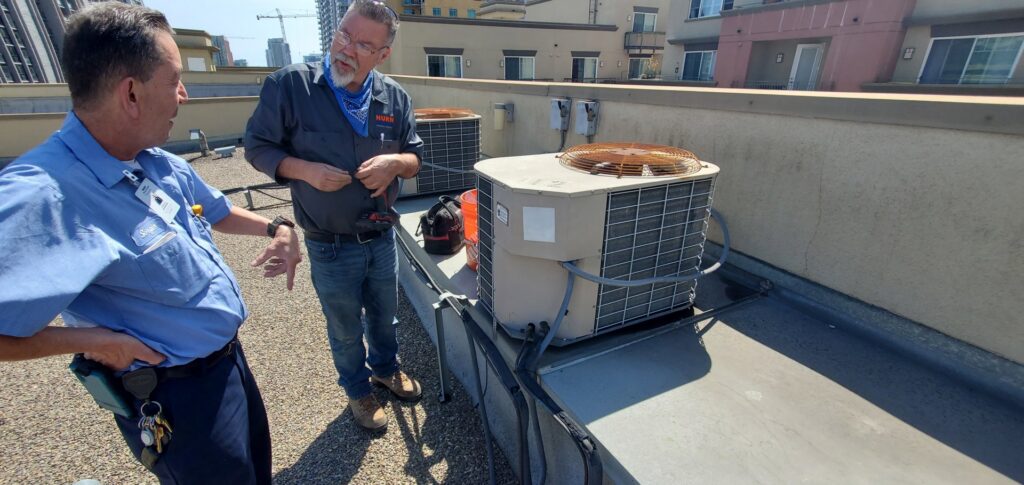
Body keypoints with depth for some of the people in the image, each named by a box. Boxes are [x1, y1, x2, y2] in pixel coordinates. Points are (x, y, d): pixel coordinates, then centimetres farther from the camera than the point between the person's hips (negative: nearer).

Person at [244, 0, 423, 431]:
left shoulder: (395, 97, -2)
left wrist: (396, 162, -19)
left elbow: (416, 156, 4)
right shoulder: (290, 85, -12)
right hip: (330, 247, -3)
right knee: (345, 329, 18)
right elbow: (258, 147, -5)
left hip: (382, 237, 3)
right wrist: (306, 170, -23)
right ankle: (358, 390, 45)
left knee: (384, 315, 24)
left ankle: (386, 367, 53)